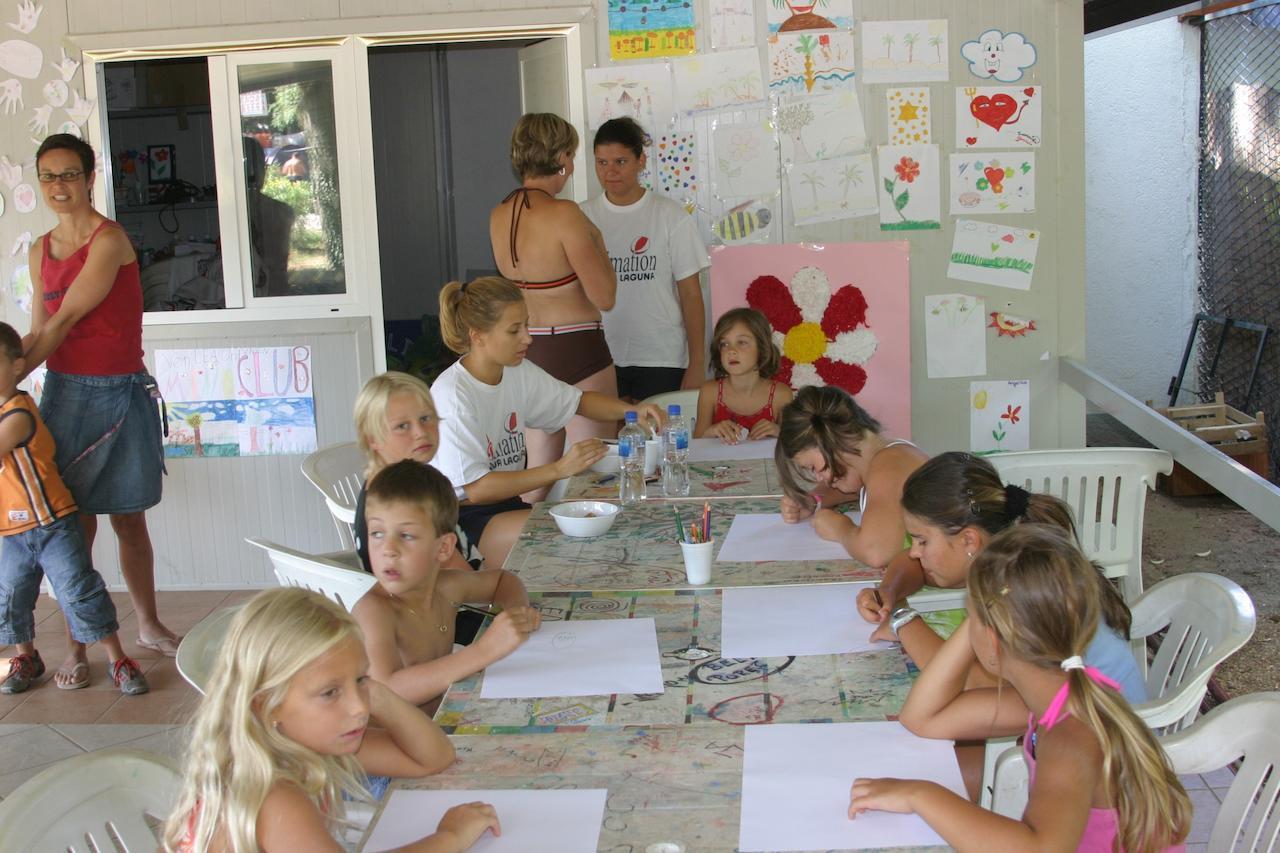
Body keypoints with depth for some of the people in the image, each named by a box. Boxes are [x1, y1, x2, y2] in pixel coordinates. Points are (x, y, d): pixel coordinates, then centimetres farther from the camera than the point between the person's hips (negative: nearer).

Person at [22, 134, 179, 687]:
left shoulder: (109, 240, -11)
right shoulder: (41, 251, 9)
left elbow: (63, 322, -16)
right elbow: (36, 334, 12)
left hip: (119, 394, -3)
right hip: (63, 392, 4)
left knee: (128, 519, 8)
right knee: (75, 522, 3)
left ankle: (149, 626, 26)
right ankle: (77, 643, 12)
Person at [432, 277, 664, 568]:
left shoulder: (518, 373, 4)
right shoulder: (453, 395, -19)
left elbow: (578, 401, 19)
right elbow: (476, 488, -22)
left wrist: (633, 411, -1)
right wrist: (560, 469, -23)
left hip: (505, 504, 8)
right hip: (462, 519, -8)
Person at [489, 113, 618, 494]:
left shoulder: (498, 216, 4)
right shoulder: (564, 214, -18)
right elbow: (604, 297, -17)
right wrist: (596, 241, -2)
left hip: (528, 348, 7)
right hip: (576, 350, -7)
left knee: (539, 469, 17)